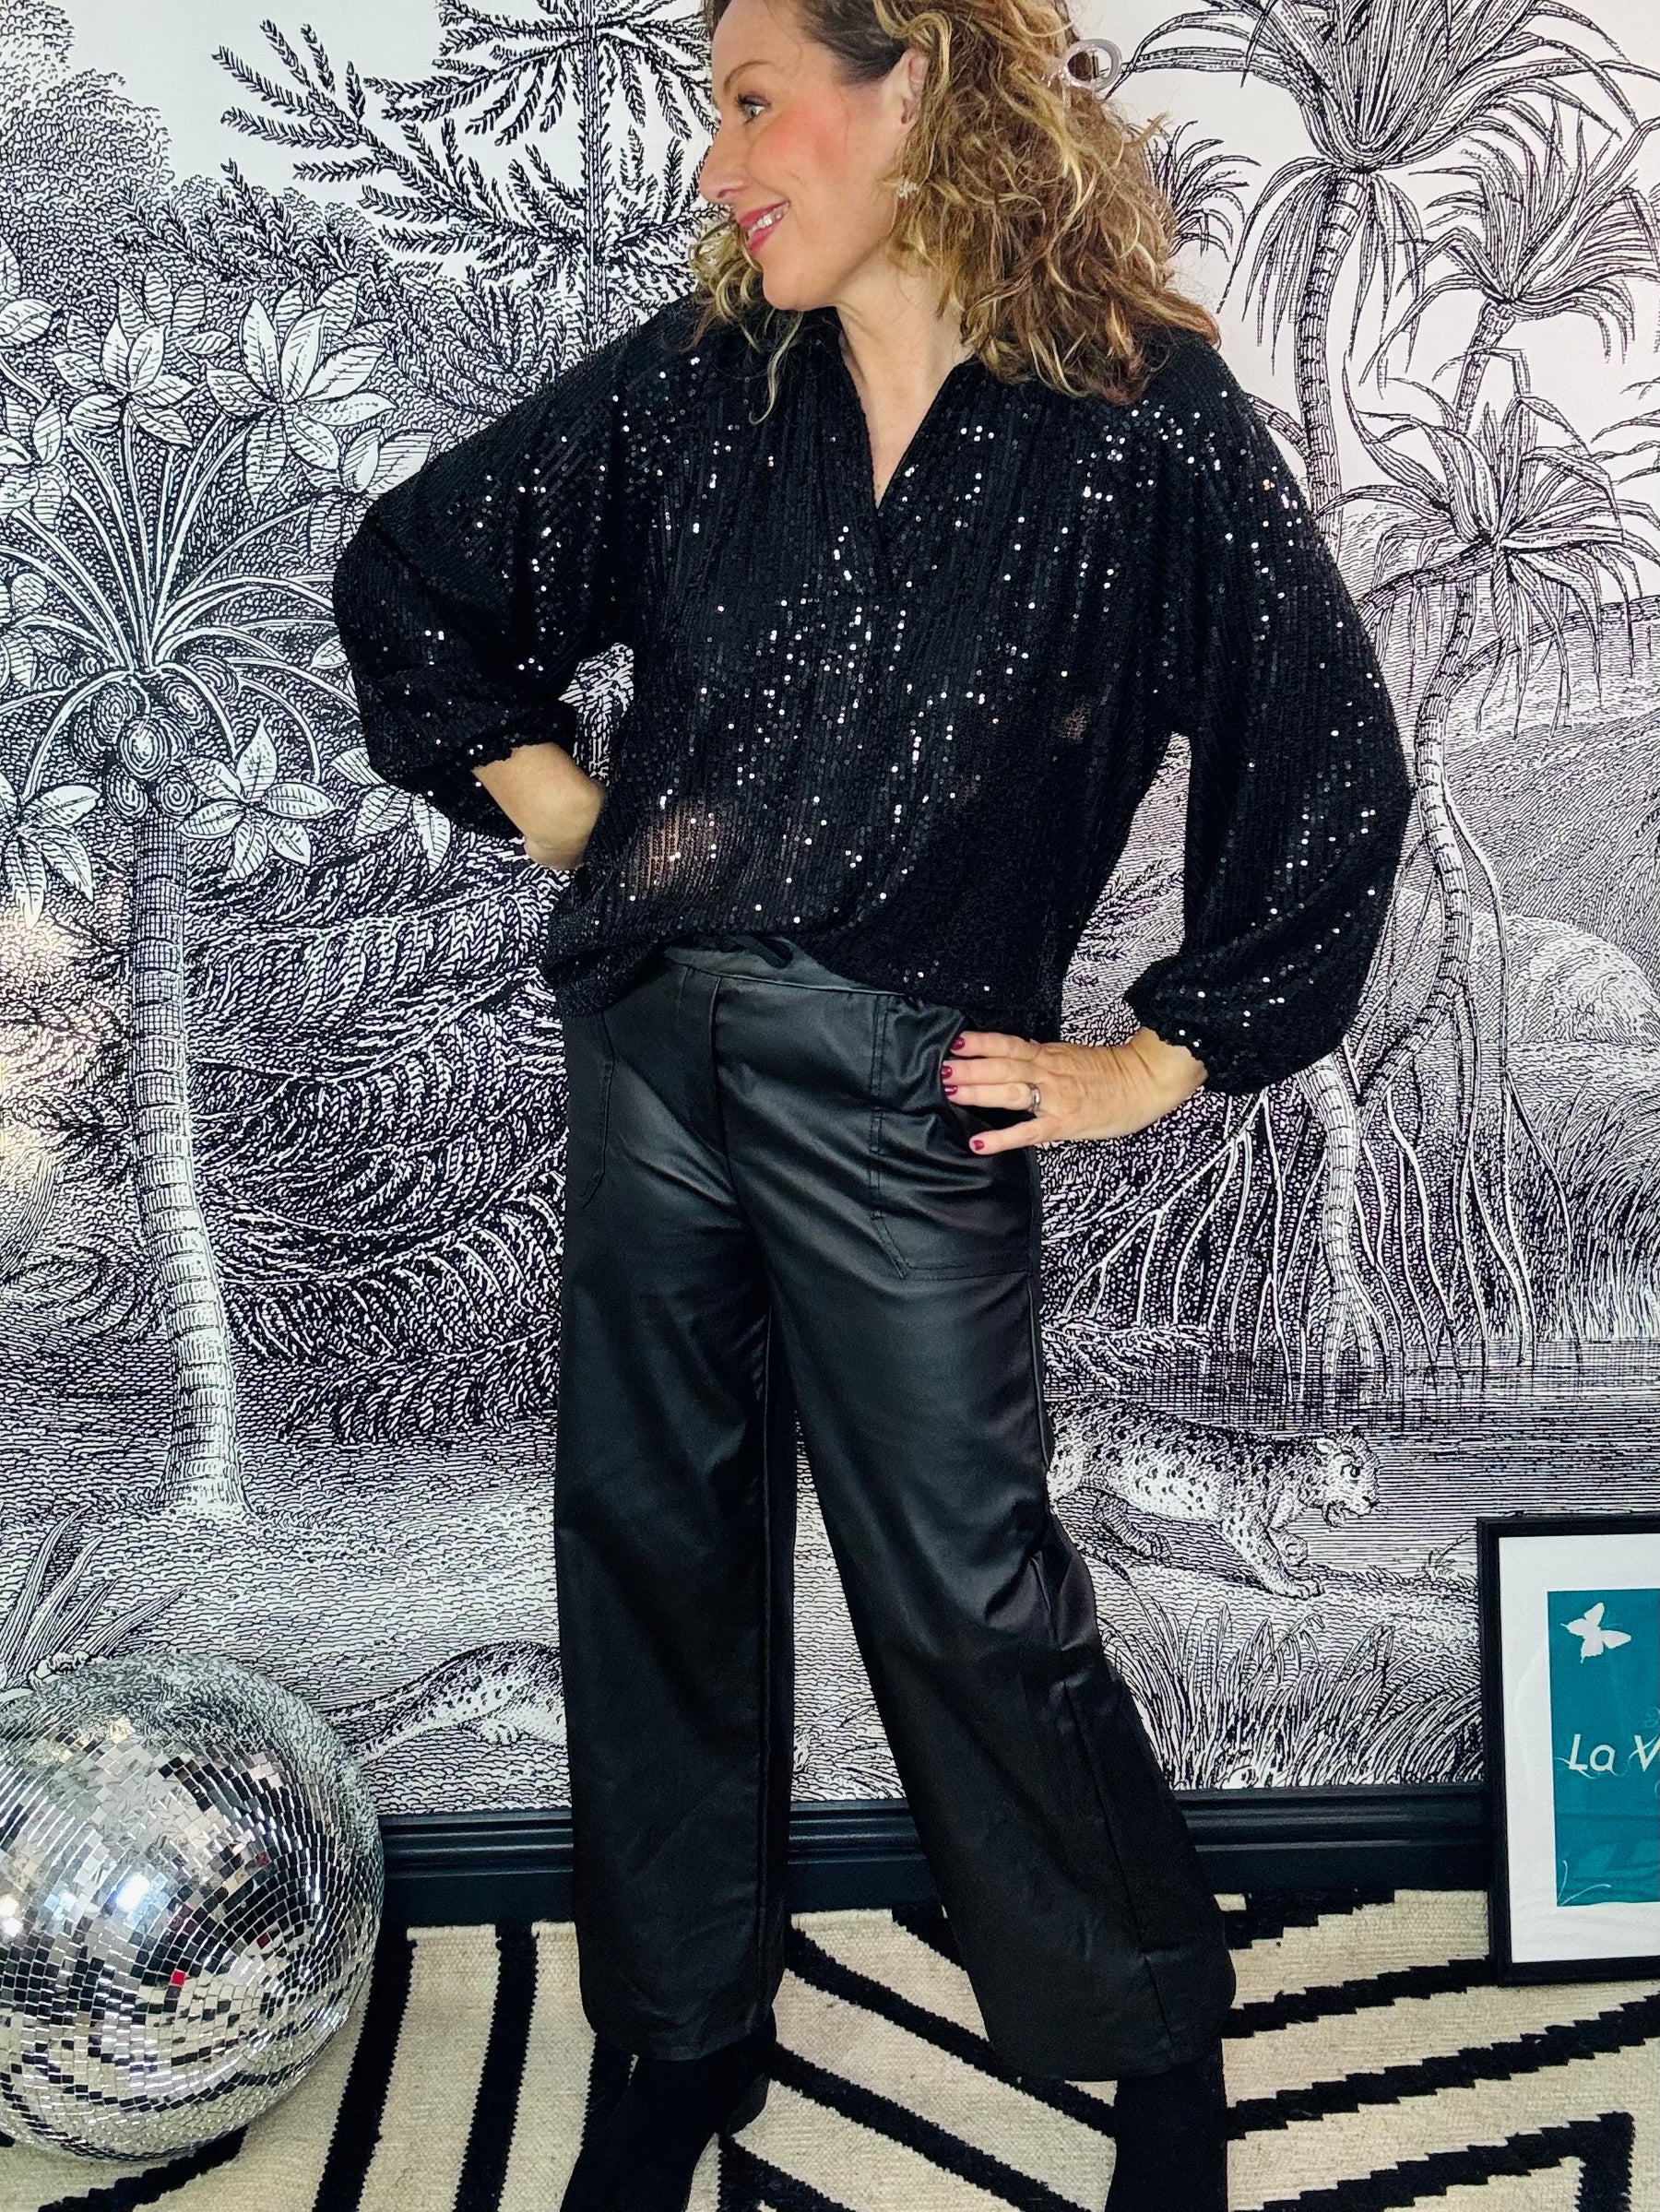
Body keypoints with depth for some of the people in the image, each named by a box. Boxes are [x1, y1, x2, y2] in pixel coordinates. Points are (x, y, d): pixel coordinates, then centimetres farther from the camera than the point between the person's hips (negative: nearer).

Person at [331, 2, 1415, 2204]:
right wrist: (550, 799, 8)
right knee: (651, 1538, 11)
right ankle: (690, 2032, 33)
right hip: (654, 1043, 5)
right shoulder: (697, 382, 5)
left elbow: (1331, 773, -3)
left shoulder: (1147, 417, -6)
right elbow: (410, 570, 16)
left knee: (968, 1594, 2)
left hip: (910, 1092, -4)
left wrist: (1157, 1060, -3)